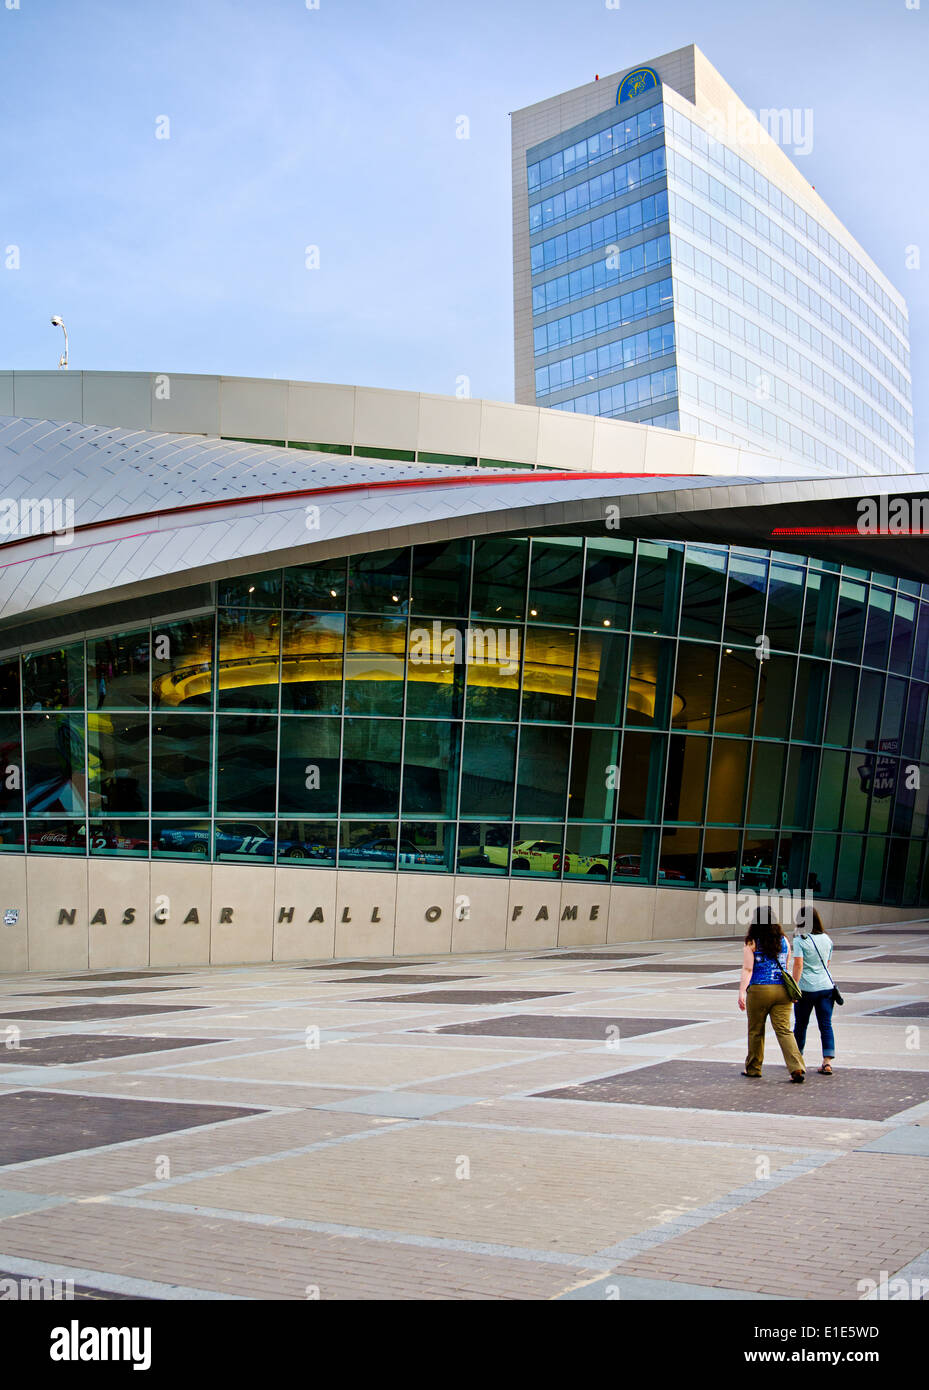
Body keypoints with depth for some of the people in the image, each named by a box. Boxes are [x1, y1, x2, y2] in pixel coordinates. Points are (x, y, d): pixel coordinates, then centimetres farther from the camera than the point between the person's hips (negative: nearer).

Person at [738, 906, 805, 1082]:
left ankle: (753, 1068, 23)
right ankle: (796, 1068, -15)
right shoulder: (784, 941, 8)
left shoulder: (752, 943, -4)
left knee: (756, 1030, 11)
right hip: (782, 990, 3)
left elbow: (747, 970, -11)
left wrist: (741, 992, -13)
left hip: (759, 990, -3)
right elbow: (787, 967, 16)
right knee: (784, 1030, 0)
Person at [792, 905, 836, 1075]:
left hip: (806, 988, -4)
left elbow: (798, 965, -16)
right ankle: (828, 1061, -7)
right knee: (826, 1024, 3)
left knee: (800, 1024, 12)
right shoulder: (827, 940, 6)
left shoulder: (799, 941, -10)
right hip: (826, 986, 4)